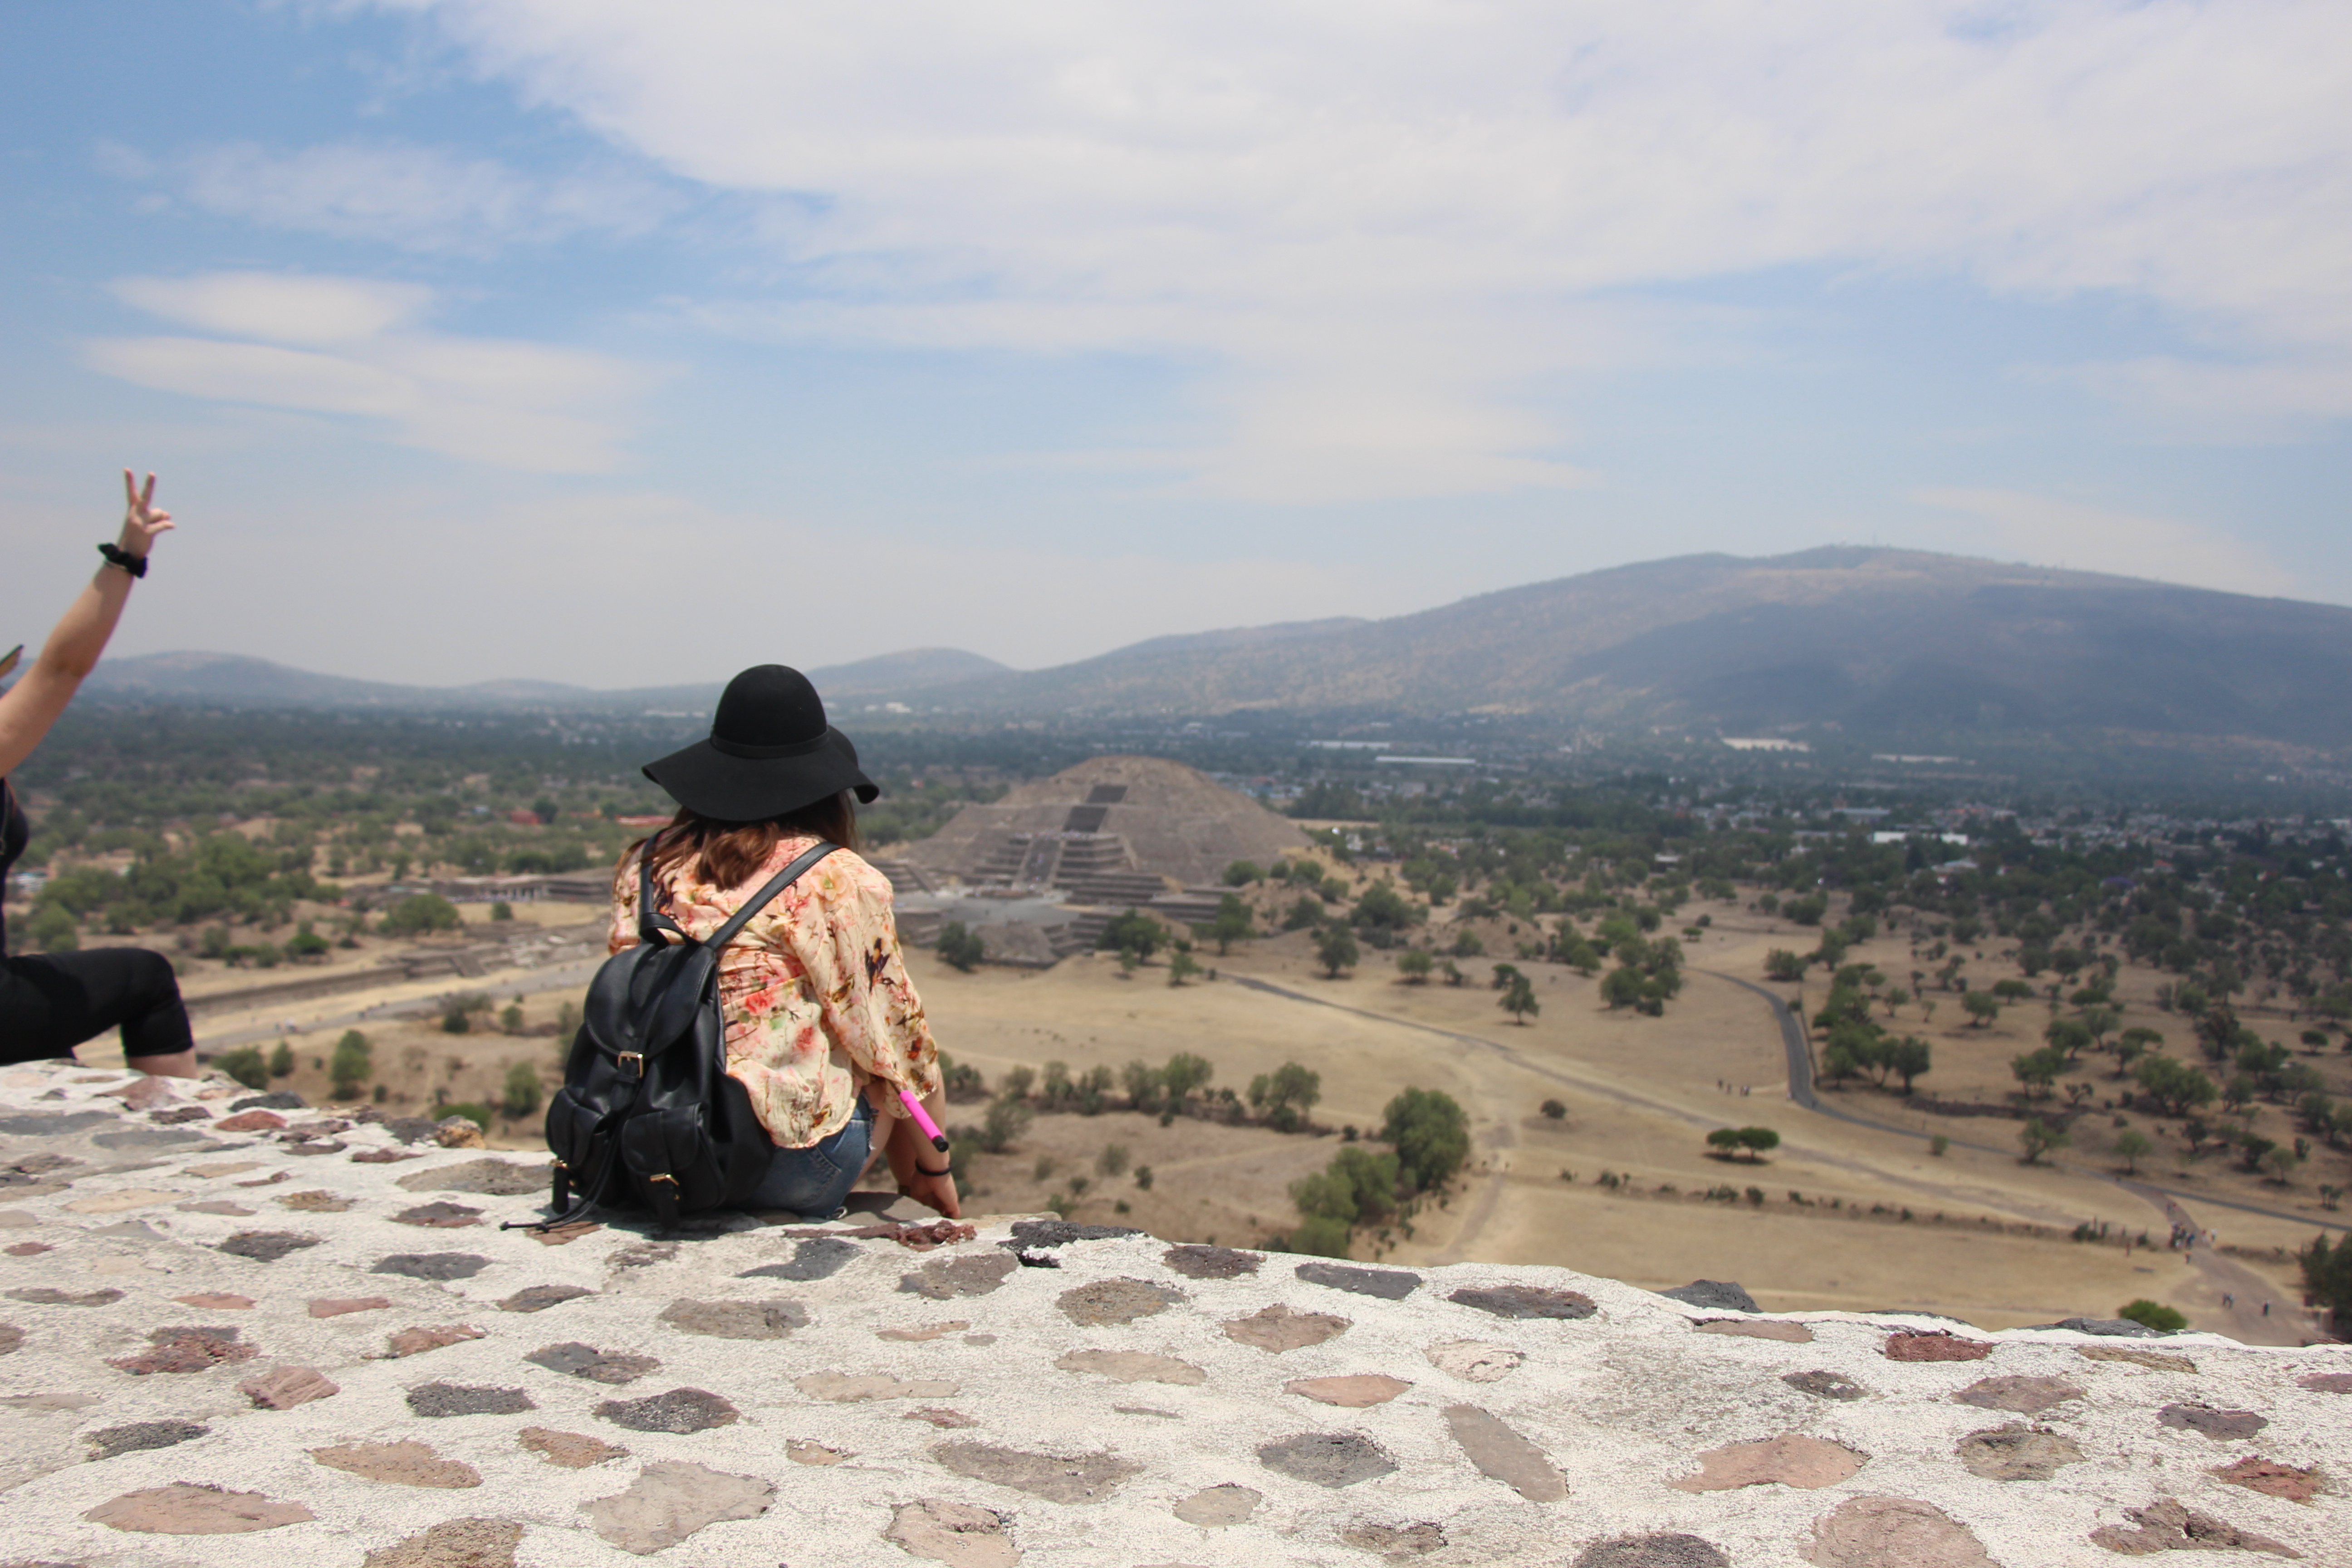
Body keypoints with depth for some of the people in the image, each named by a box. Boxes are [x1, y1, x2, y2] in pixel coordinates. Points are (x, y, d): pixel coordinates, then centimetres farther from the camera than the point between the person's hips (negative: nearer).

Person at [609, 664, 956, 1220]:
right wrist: (934, 1170, 11)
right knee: (920, 1067, 22)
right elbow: (897, 1042, -4)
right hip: (790, 1168, -6)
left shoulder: (645, 865, 4)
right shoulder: (837, 881, -11)